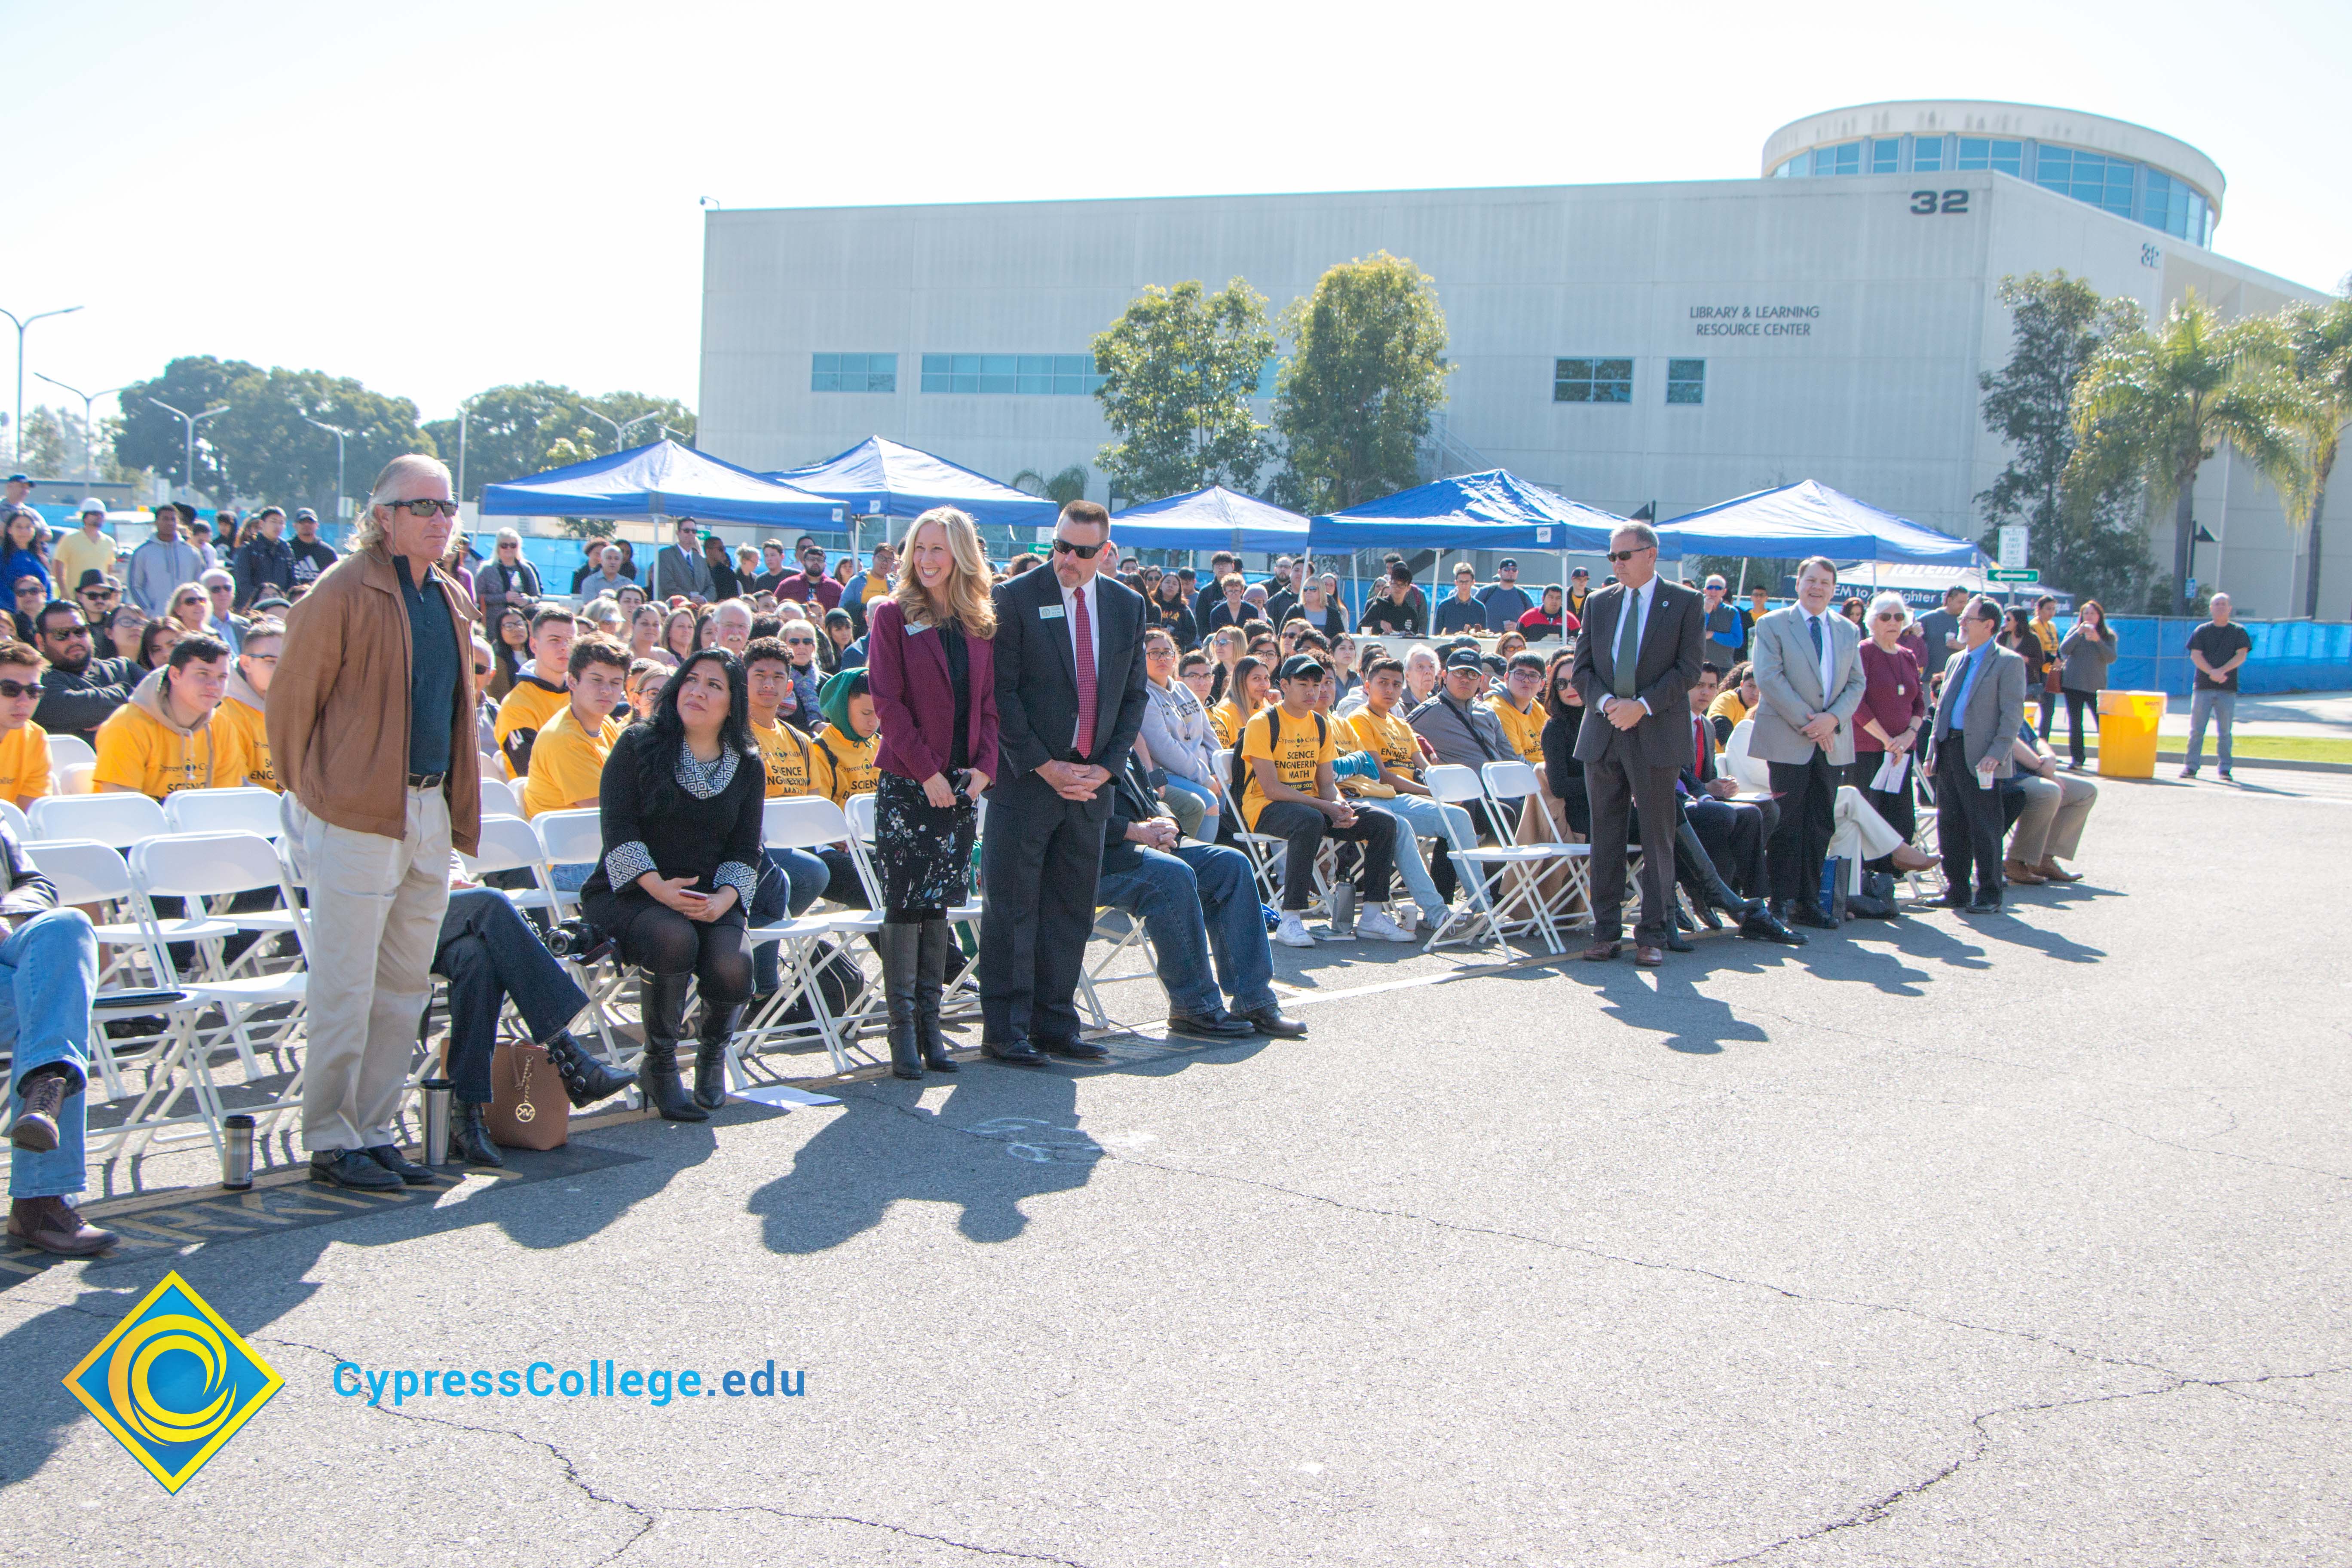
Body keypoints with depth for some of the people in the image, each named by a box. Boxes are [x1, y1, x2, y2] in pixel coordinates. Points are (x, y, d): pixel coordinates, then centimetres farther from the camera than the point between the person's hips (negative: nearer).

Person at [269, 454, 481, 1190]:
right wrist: (308, 797, -2)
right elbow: (290, 699, -6)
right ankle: (331, 1141, 8)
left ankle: (374, 1130, 21)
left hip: (430, 812, 7)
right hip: (358, 817, -7)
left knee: (406, 986, 11)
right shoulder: (343, 593, -9)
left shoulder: (452, 599, 15)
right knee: (347, 987, -2)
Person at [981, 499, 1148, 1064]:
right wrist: (1045, 767, -13)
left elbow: (1134, 695, 12)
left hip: (1091, 783, 5)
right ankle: (1005, 1029, 6)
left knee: (1072, 908, 9)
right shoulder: (1015, 598, -6)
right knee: (1013, 908, -1)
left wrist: (1107, 767, 0)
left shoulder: (1128, 607, 9)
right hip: (1026, 780, -4)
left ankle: (1054, 1022, 17)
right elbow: (1001, 692, -8)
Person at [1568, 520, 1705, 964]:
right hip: (1603, 734, 4)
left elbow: (1688, 668, -5)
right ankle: (1606, 931, 11)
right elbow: (1582, 665, 10)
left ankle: (1653, 934, 5)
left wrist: (1643, 706, -15)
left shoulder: (1684, 602, 1)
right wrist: (1605, 702, -9)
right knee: (1605, 837, 6)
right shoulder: (1598, 604, 13)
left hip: (1657, 735, -4)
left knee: (1657, 839, 0)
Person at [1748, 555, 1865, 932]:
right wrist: (1806, 721, -15)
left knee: (1820, 826, 7)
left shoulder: (1848, 631, 15)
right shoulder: (1773, 625, 0)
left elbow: (1857, 683, 10)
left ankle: (1808, 902, 13)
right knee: (1786, 826, -4)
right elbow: (1769, 678, -10)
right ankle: (1783, 904, 2)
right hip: (1787, 741, -5)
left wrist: (1833, 718, -8)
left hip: (1832, 741, 5)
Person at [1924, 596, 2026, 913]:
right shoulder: (1956, 661, 18)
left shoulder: (2008, 662, -4)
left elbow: (2013, 714, -9)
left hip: (1980, 757, -7)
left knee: (1984, 828, -3)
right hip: (1950, 752, 7)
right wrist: (1933, 750, 14)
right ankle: (1956, 891, 17)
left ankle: (1989, 895, 5)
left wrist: (1996, 754, -18)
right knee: (1950, 825, 9)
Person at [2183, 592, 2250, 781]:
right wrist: (2212, 673, -16)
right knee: (2196, 729, -2)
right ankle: (2191, 766, 1)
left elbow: (2241, 656, 0)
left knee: (2225, 731, 0)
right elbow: (2195, 655, -1)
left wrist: (2221, 671, -14)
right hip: (2203, 686, 0)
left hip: (2228, 689, 0)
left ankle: (2225, 769, 4)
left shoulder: (2238, 632, 9)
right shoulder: (2202, 631, 9)